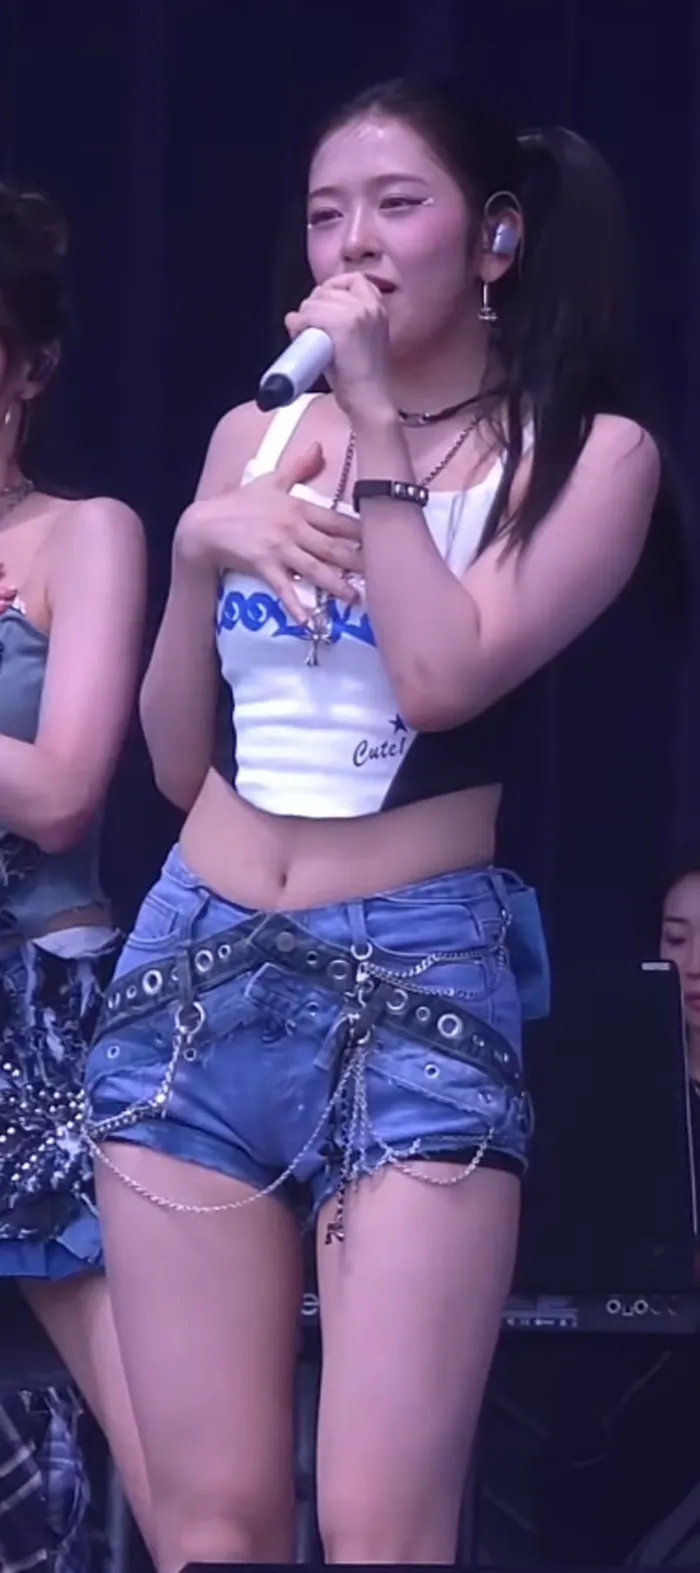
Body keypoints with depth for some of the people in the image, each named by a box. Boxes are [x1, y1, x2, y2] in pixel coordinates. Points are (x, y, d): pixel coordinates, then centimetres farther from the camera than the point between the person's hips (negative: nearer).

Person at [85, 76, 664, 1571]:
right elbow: (178, 759, 15)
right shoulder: (256, 435, 14)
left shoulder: (589, 451, 1)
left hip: (420, 988, -4)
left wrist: (378, 423, -10)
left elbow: (445, 675, -16)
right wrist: (201, 548, 0)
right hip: (197, 975, 4)